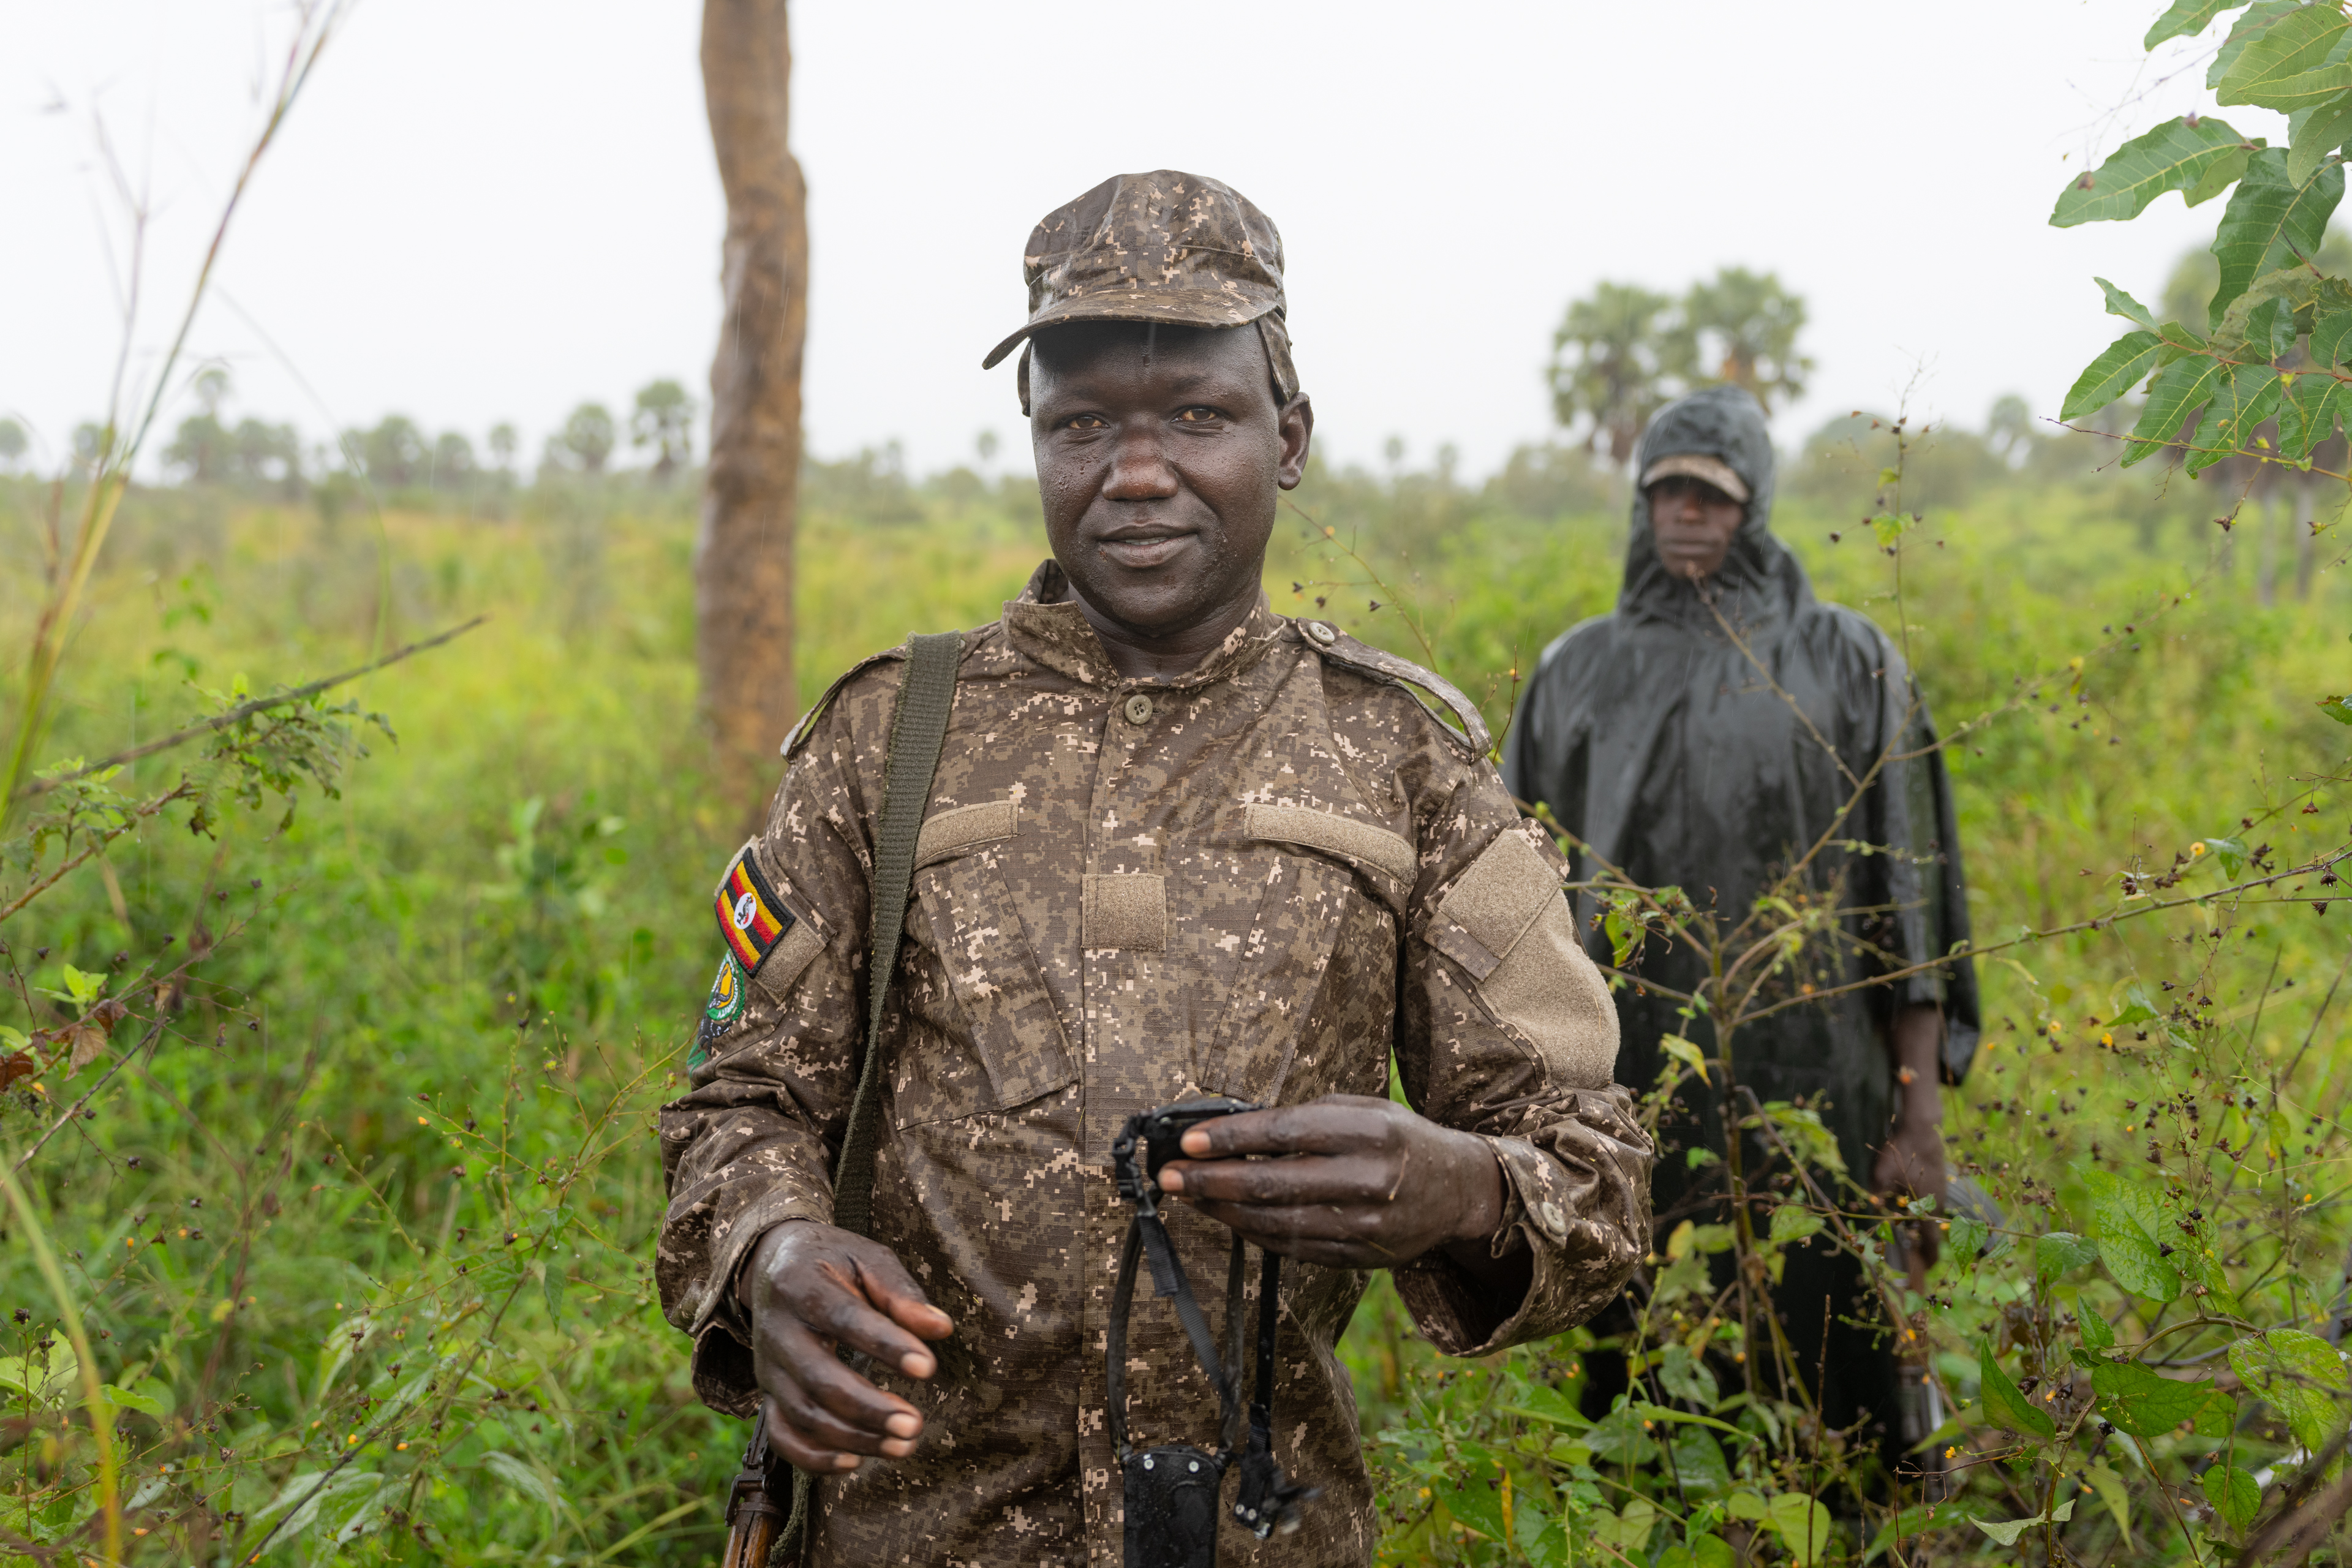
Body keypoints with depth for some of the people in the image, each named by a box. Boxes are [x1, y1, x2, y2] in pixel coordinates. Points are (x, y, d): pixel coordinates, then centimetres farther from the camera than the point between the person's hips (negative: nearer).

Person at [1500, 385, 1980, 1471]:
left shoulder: (1845, 661, 4)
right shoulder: (1576, 674, 11)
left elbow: (1907, 886, 1)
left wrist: (1921, 1110, -5)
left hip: (1807, 1082, -2)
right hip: (1626, 1093, 2)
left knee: (1823, 1375, 0)